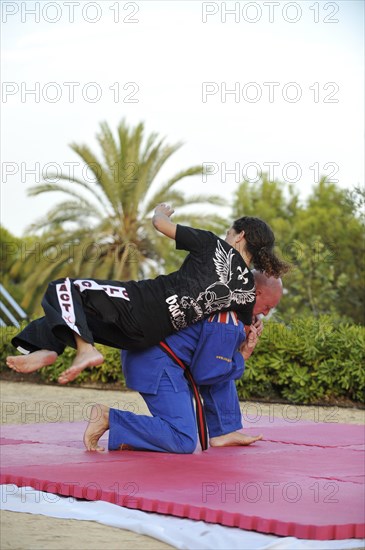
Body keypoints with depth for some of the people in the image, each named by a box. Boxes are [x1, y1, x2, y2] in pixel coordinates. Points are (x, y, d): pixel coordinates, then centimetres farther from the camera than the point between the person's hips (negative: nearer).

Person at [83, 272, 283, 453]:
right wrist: (243, 356, 1)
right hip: (157, 366, -11)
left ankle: (224, 431, 21)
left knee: (222, 362, 21)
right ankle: (108, 418, -14)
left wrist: (246, 334, 9)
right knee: (184, 442, -17)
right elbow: (205, 374, -11)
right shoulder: (226, 324, -18)